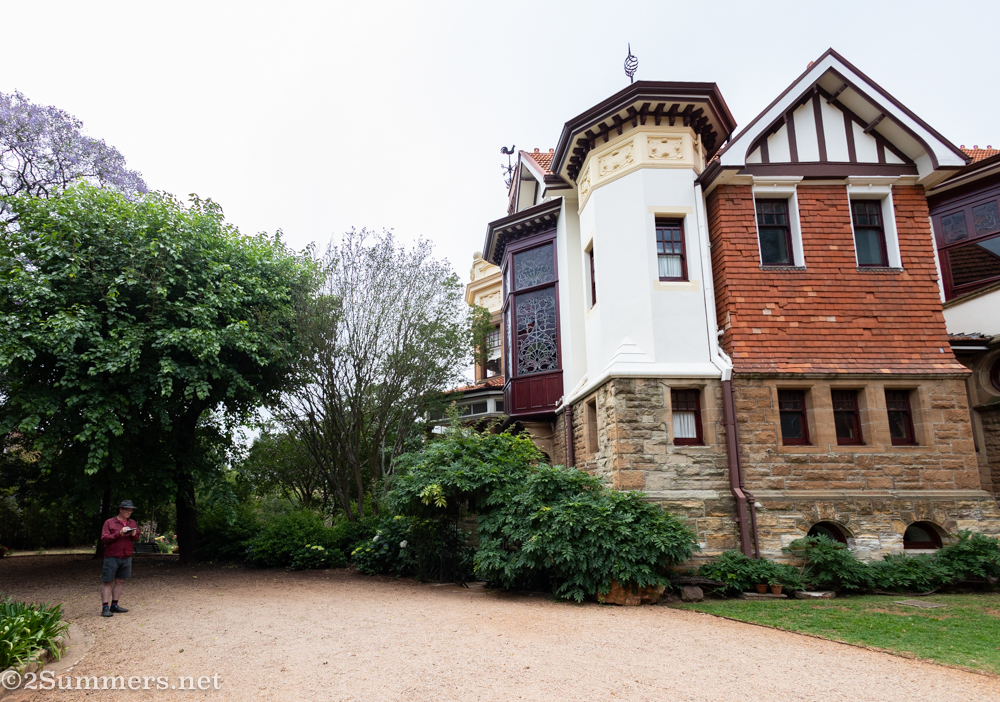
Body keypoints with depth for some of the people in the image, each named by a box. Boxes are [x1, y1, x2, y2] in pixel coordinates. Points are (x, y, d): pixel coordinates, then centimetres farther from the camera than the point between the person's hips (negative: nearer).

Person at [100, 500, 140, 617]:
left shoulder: (132, 523, 12)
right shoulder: (109, 522, -2)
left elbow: (136, 539, 16)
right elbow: (104, 538, -9)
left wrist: (134, 535, -7)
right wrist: (119, 533, -20)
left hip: (126, 558, 5)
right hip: (112, 558, -5)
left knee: (120, 581, 7)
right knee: (107, 582, -3)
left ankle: (114, 605, 15)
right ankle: (105, 607, 0)